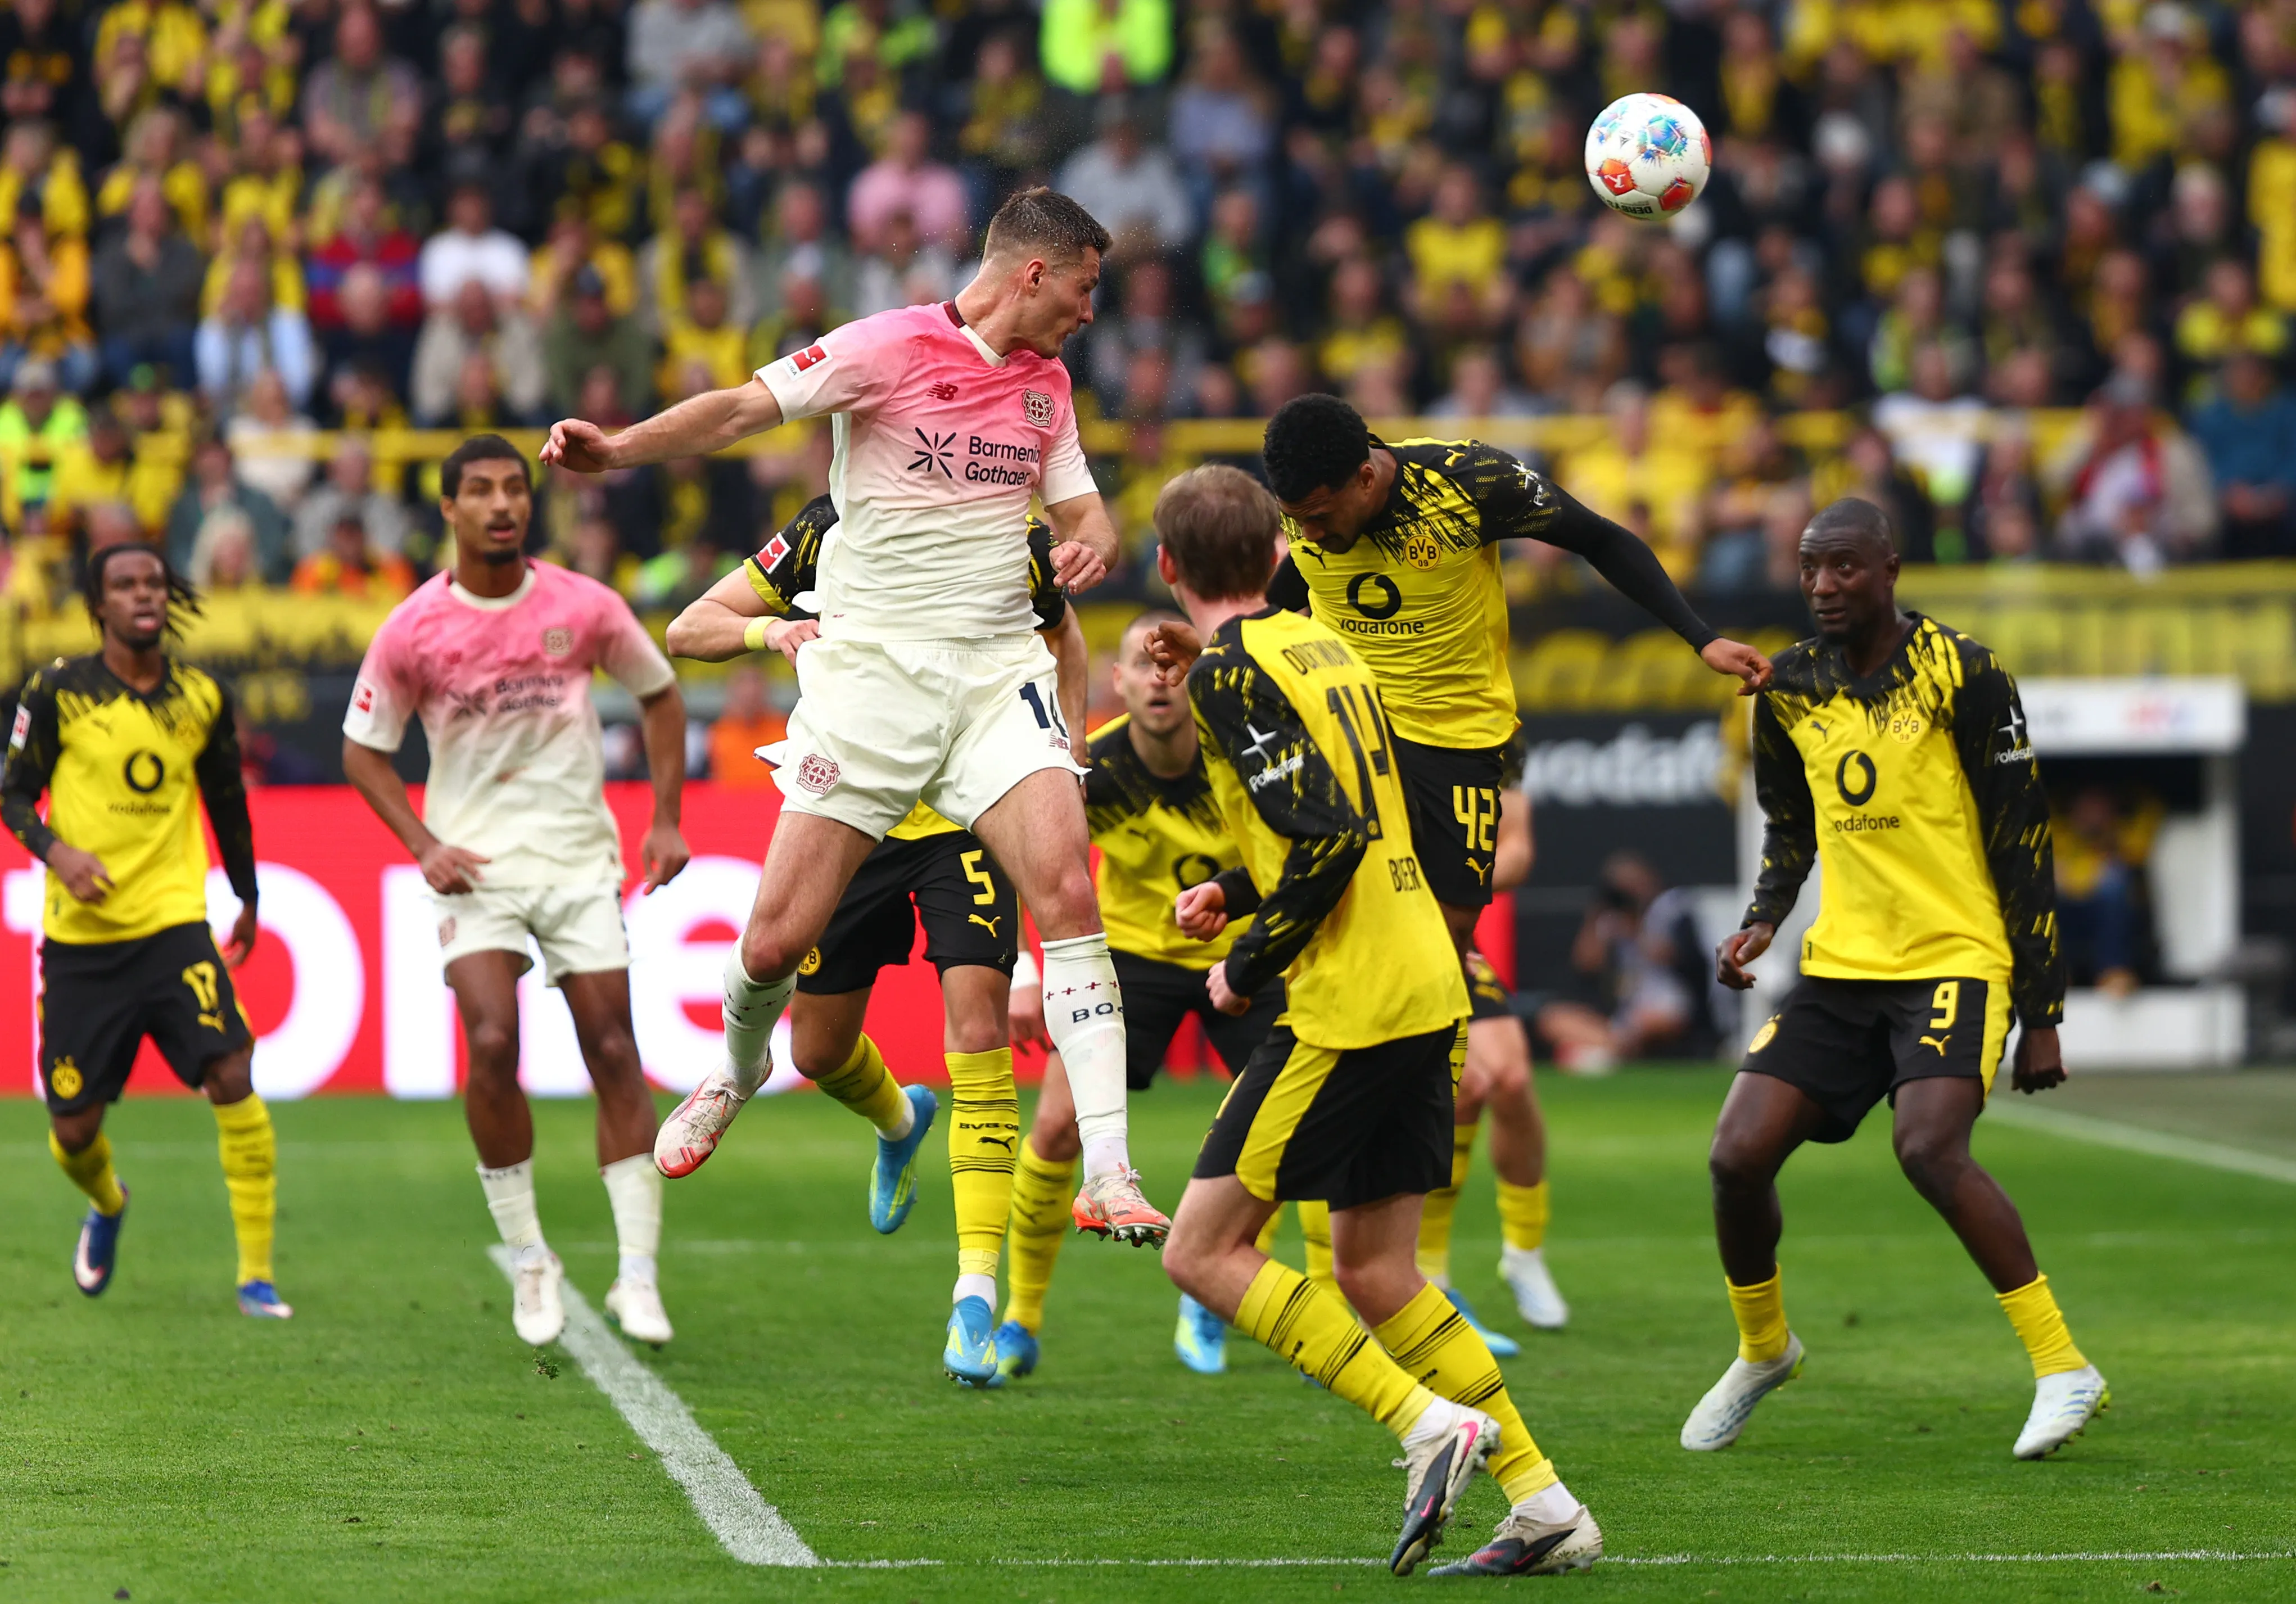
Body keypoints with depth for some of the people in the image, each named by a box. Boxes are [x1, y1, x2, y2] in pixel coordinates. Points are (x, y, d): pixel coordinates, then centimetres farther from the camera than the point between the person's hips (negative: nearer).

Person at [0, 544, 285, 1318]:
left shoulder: (202, 698, 5)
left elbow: (228, 803, 19)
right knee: (73, 1129, 4)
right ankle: (107, 1207, 42)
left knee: (233, 1079, -19)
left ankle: (256, 1276, -12)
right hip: (80, 936, -1)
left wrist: (248, 899, 27)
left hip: (173, 925, 1)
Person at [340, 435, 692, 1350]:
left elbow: (659, 694, 12)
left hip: (580, 857, 1)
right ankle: (528, 1262, -2)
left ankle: (638, 1275, 3)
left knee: (613, 1051, -4)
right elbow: (363, 749, 5)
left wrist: (666, 820, 5)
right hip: (476, 864, -1)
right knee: (492, 1043, -17)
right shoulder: (413, 631, -6)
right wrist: (424, 846, -7)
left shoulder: (583, 608, -4)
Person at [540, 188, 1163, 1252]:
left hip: (999, 675, 4)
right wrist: (619, 448, -30)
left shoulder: (1046, 383, 12)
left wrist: (1089, 545, -4)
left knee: (1067, 893, -18)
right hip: (870, 674, -4)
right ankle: (737, 1067, 35)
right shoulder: (889, 349, -7)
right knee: (777, 939, -2)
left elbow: (1082, 511, 21)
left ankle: (1108, 1176, -18)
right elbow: (744, 408, -14)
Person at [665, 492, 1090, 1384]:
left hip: (969, 816, -2)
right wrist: (769, 630, -27)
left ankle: (978, 1294, -18)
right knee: (818, 1050, 9)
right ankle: (898, 1120, 49)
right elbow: (689, 631, -6)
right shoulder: (829, 533, -10)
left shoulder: (1012, 540, -8)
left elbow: (1063, 636, 14)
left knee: (978, 1024, -18)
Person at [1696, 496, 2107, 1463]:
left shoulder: (1962, 676, -9)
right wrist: (1764, 920, 3)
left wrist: (2041, 1016, -8)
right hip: (1841, 967, 6)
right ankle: (1762, 1350, 21)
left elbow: (2023, 849, -7)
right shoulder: (1790, 687, 6)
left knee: (1928, 1148, -28)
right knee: (1739, 1156, -7)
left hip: (1955, 962, -5)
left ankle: (2064, 1370, -17)